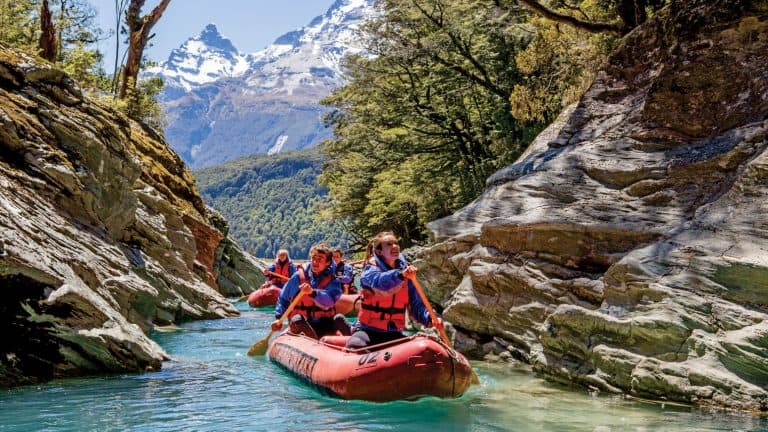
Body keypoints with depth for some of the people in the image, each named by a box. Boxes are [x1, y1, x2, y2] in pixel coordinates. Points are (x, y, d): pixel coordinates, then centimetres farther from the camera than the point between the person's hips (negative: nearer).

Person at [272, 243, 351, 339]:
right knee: (297, 320, -32)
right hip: (302, 325, 0)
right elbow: (283, 298, 11)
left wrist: (312, 292, -41)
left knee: (339, 318, -27)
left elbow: (329, 301, -23)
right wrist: (279, 318, -3)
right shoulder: (299, 276, 1)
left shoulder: (332, 281, -1)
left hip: (324, 326, 0)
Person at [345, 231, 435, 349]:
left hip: (393, 334, 5)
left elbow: (417, 305, 1)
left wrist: (430, 318, -21)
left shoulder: (406, 271, 7)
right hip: (368, 330, -5)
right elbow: (379, 281, -32)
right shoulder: (371, 270, -6)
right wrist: (400, 275, -51)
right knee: (355, 347, -35)